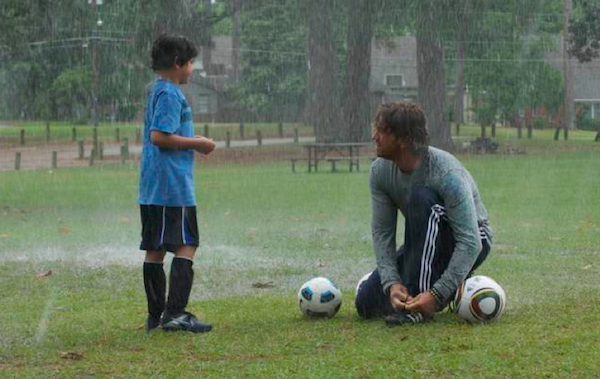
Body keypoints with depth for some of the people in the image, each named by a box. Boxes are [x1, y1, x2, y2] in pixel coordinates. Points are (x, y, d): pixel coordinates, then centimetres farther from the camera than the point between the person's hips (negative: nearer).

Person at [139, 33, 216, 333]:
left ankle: (156, 316, 12)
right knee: (186, 245, -8)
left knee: (155, 249, 9)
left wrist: (191, 141, 18)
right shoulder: (170, 94, -13)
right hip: (173, 185, -10)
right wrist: (196, 143, -12)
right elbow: (159, 136, -21)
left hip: (151, 187, 10)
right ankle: (175, 313, -14)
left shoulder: (157, 90, 18)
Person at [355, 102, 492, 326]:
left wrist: (437, 295, -42)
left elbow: (470, 243, -35)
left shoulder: (447, 175, -32)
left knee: (422, 198, -36)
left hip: (470, 242, -6)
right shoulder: (380, 171, -12)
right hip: (425, 245, 6)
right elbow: (382, 232, -12)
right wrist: (392, 283, -28)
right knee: (367, 303, -10)